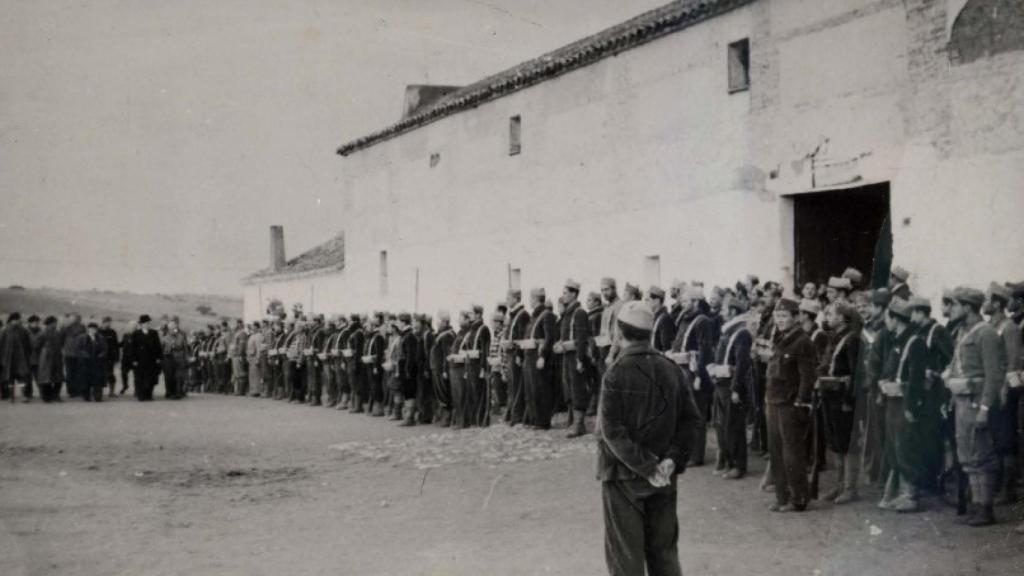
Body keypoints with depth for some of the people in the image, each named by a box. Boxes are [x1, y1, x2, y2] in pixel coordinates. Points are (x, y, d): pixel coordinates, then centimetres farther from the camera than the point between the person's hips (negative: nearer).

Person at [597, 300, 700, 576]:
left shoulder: (617, 373, -15)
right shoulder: (671, 370, 0)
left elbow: (612, 430, -20)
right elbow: (691, 418, -2)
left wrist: (647, 467, -16)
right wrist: (673, 459, -8)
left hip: (624, 474, -5)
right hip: (664, 476, 5)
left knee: (625, 553, 6)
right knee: (664, 549, 16)